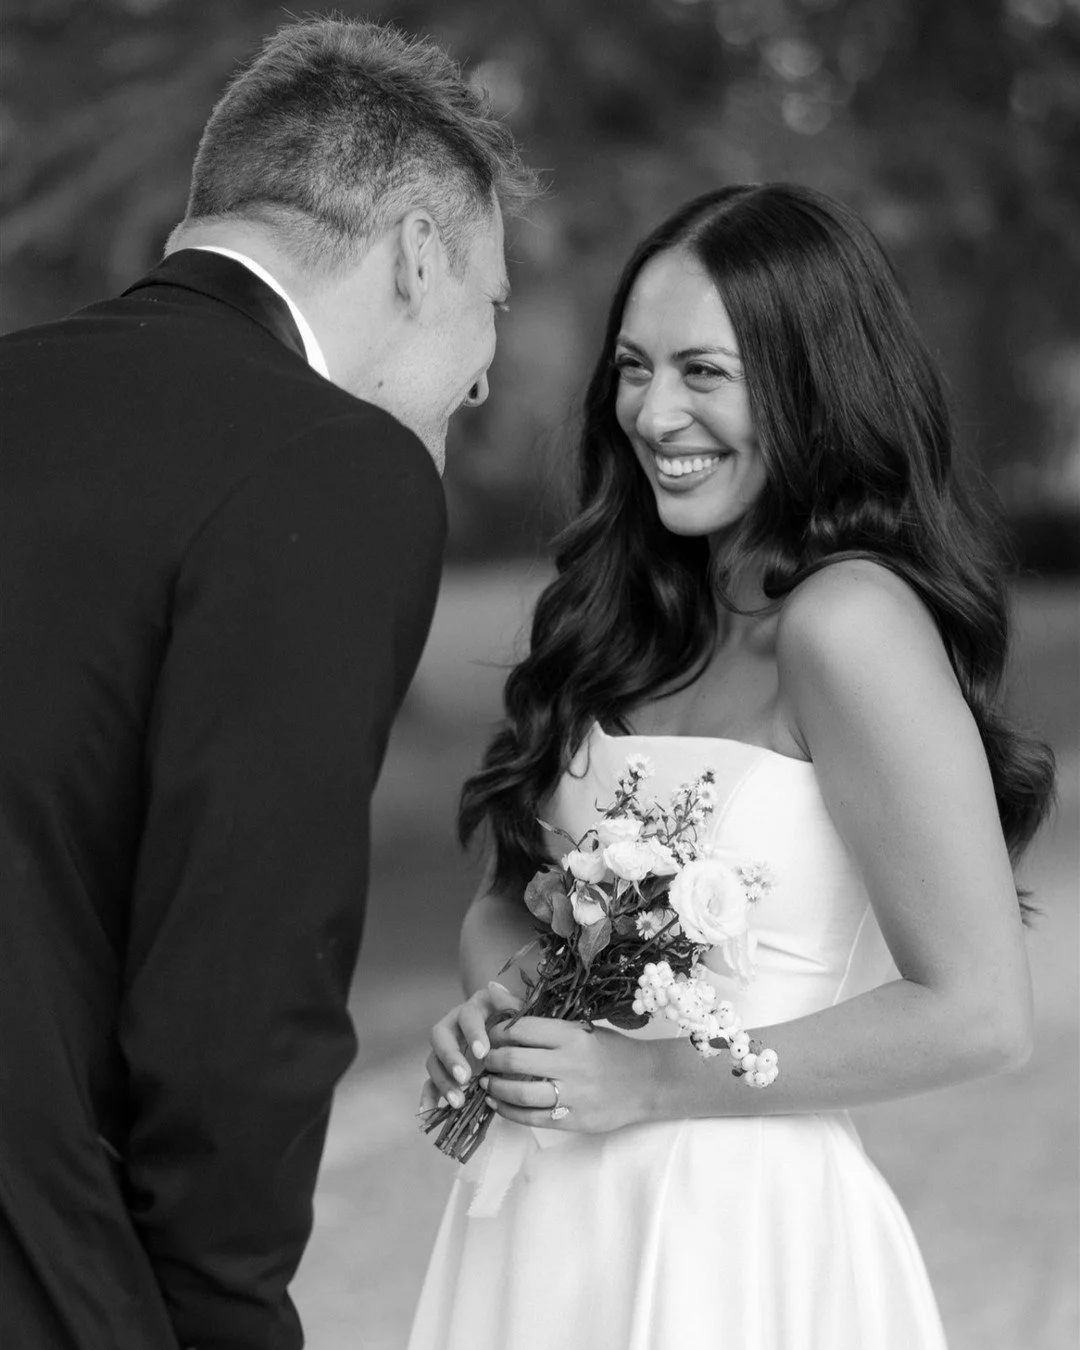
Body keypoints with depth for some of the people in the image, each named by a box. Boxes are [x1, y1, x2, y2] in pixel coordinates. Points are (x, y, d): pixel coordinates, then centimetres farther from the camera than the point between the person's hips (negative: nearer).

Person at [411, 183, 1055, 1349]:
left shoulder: (847, 620, -16)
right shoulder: (634, 614, 5)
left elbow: (977, 1015, -18)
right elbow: (507, 895, 14)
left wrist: (653, 1083, -15)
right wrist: (495, 1006, -7)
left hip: (730, 1246, -6)